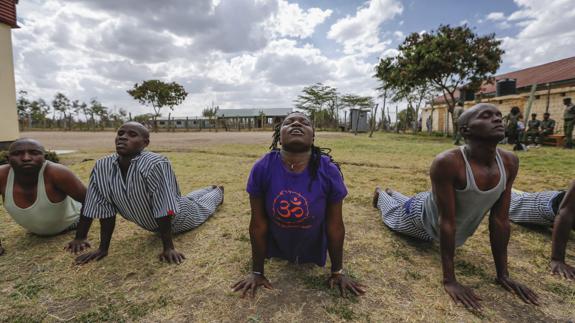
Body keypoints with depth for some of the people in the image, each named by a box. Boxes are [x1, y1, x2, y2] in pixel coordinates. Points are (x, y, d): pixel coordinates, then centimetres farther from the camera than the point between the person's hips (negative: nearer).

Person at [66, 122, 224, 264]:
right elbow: (105, 211, -17)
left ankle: (218, 191, 63)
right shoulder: (101, 167, -24)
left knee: (202, 206, 29)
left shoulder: (156, 165, -43)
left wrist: (169, 247, -34)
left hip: (178, 218, -5)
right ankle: (210, 189, 67)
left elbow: (164, 210, -39)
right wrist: (103, 247, -14)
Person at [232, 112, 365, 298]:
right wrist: (257, 272, -9)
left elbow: (335, 226, -17)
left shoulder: (329, 171, -28)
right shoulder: (262, 168, -28)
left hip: (313, 248, 0)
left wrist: (338, 271, -7)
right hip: (277, 246, 1)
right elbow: (258, 224, -18)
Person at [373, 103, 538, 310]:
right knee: (392, 215, 29)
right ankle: (380, 194, 59)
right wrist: (449, 280, -32)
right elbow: (446, 222, -38)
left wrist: (503, 274, -12)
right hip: (423, 217, -5)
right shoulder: (447, 162, -42)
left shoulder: (509, 162, -23)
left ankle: (392, 192, 66)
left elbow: (500, 220, -17)